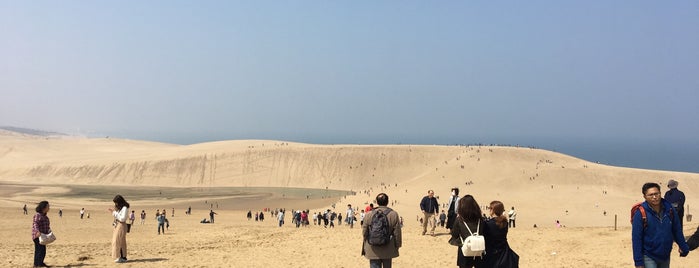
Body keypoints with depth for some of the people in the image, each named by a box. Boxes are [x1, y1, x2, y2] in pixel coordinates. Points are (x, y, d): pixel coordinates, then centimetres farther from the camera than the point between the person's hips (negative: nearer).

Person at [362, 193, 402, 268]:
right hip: (388, 250, 0)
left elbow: (364, 231, 1)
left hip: (373, 250, 0)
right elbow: (397, 233, -4)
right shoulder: (394, 214, -7)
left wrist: (365, 247, 15)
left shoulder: (369, 214, -5)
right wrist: (397, 245, 10)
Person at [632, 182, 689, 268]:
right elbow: (636, 238, -15)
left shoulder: (669, 208, -3)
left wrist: (684, 247, 11)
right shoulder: (640, 213, -16)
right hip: (649, 257, -5)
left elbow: (677, 230, 9)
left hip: (666, 256, 5)